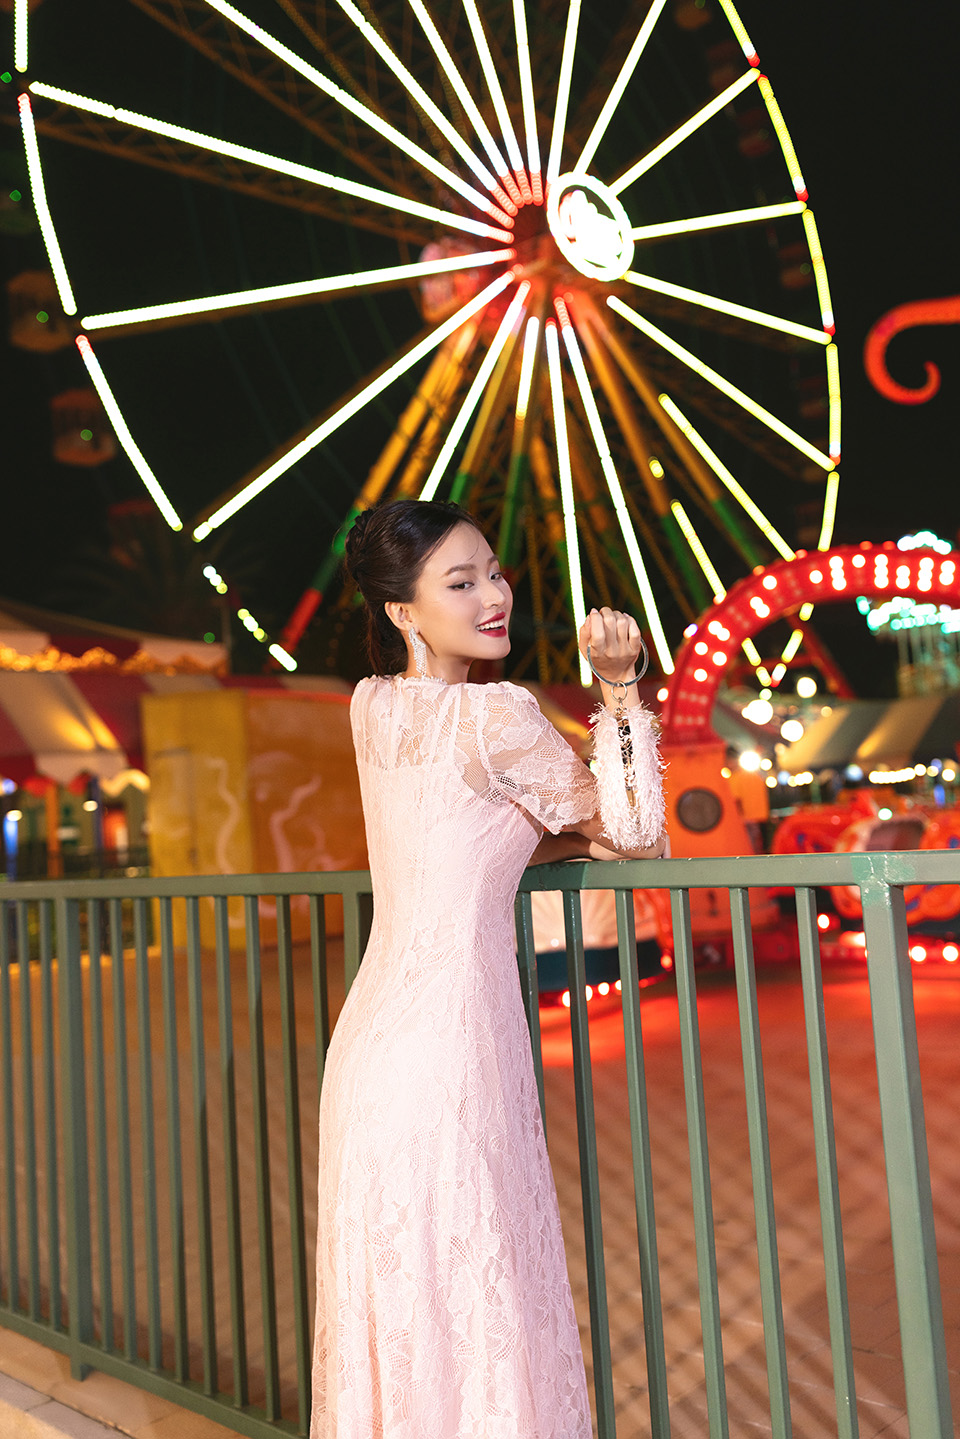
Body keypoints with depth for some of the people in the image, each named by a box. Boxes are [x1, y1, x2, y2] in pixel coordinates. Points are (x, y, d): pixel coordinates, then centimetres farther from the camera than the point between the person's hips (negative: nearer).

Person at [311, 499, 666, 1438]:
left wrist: (573, 837, 13)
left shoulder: (370, 707, 9)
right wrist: (619, 682, -8)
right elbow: (635, 835, -4)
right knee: (468, 1319, 6)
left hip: (371, 1035, 8)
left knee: (394, 1313, 20)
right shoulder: (497, 714, -14)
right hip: (446, 1043, -8)